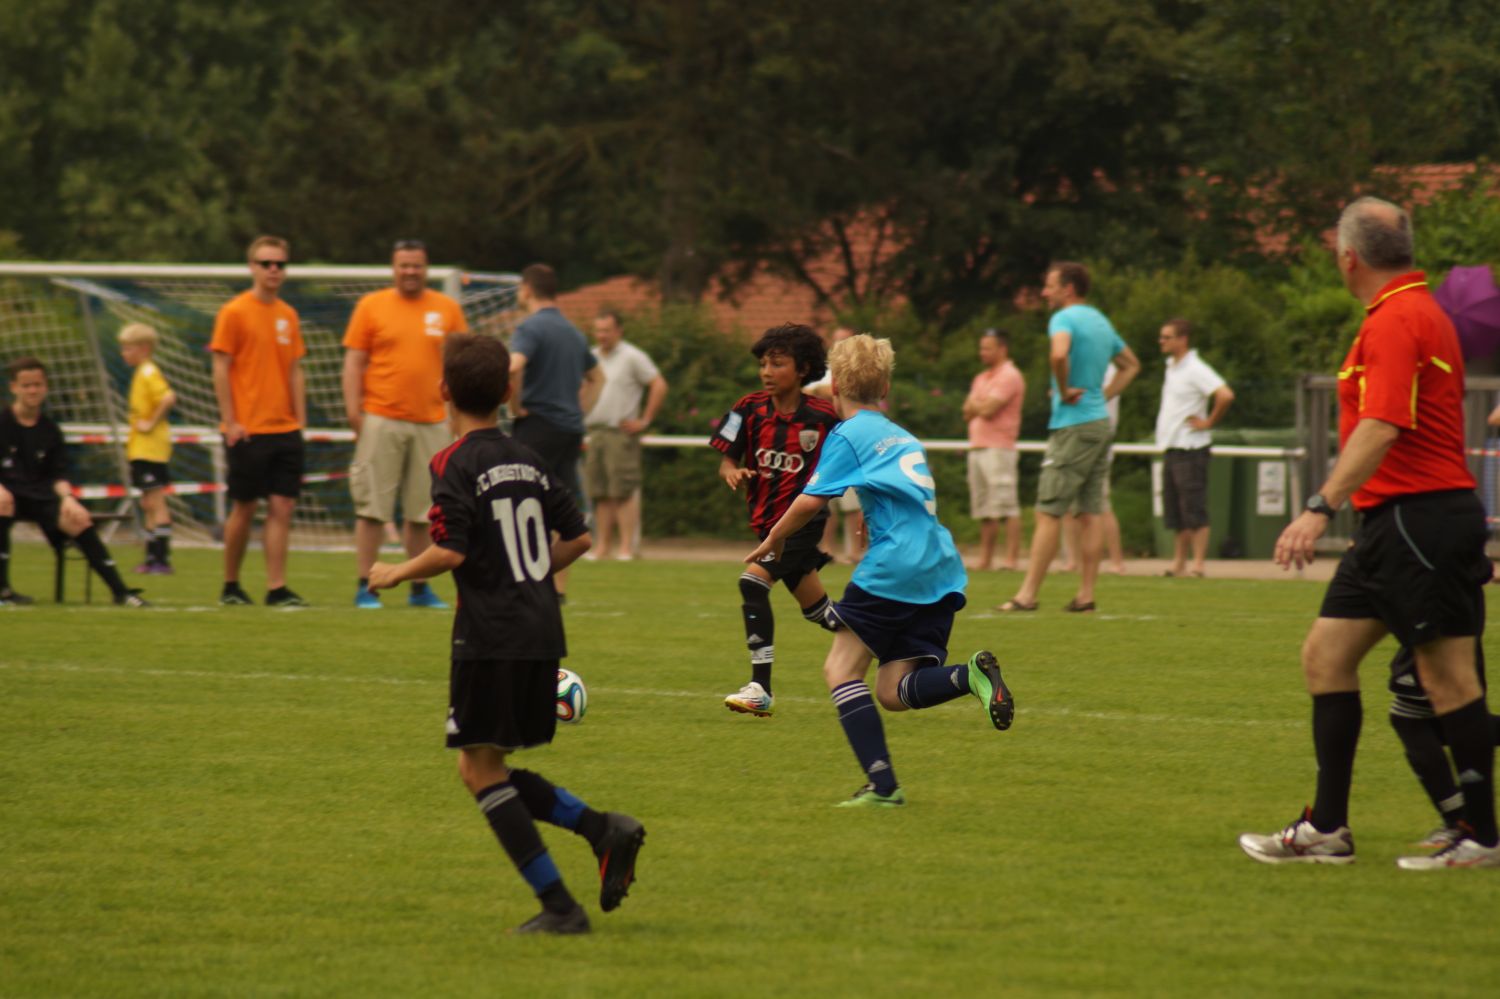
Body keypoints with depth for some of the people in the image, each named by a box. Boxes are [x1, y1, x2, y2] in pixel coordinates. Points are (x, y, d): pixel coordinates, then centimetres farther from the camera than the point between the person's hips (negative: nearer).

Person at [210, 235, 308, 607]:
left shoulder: (288, 315, 12)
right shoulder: (234, 312, -5)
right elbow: (221, 370, -7)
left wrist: (300, 421, 10)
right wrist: (230, 421, -12)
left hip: (285, 430, 5)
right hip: (248, 431, -5)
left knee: (283, 507, -1)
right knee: (244, 507, 1)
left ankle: (276, 589, 0)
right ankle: (230, 586, 15)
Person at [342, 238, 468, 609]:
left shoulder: (446, 308, 9)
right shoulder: (372, 306, 3)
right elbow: (354, 360, 2)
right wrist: (353, 408, -8)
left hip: (431, 422, 2)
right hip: (381, 421, -2)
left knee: (422, 511, 7)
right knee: (372, 508, -4)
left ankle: (420, 588, 15)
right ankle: (365, 587, -1)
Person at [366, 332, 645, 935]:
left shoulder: (457, 464, -9)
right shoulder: (527, 462, 13)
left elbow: (450, 551, -18)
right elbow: (578, 537, 17)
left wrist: (396, 574, -2)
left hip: (490, 637, -7)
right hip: (543, 632, 7)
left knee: (481, 770, 0)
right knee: (487, 769, 16)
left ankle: (558, 906, -7)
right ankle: (604, 829, 0)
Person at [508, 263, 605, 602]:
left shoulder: (530, 328, -9)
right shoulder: (573, 332, 17)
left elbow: (513, 367, -28)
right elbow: (597, 376, 31)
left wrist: (516, 406, -15)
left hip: (538, 425, -8)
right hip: (571, 429, 8)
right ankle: (559, 586, 8)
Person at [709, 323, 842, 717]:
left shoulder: (822, 417, -11)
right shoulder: (751, 410, -2)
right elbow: (727, 459, 1)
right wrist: (732, 472, -23)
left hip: (804, 519, -6)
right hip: (766, 519, 6)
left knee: (754, 582, -24)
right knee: (815, 607, 18)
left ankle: (761, 689, -24)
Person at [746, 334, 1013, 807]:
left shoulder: (849, 434, 1)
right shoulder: (903, 436, 25)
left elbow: (811, 501, -6)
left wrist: (773, 540, 10)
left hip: (894, 566, -7)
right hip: (942, 571, 7)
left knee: (841, 668, 0)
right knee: (892, 692, 7)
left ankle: (882, 784, -13)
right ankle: (970, 675, -20)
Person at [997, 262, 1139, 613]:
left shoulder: (1065, 319, -10)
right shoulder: (1100, 321, 16)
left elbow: (1058, 353, -33)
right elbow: (1130, 365, 29)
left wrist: (1064, 391, -17)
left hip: (1073, 426, -8)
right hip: (1101, 423, 8)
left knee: (1048, 512, -6)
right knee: (1089, 515, 7)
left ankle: (1028, 594, -6)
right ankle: (1086, 595, 6)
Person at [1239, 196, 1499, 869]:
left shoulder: (1397, 320, -14)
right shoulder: (1418, 311, 17)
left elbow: (1381, 427, -25)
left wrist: (1322, 508, -30)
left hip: (1419, 515, -11)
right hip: (1392, 523, 11)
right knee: (1326, 655, 9)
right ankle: (1327, 830, 9)